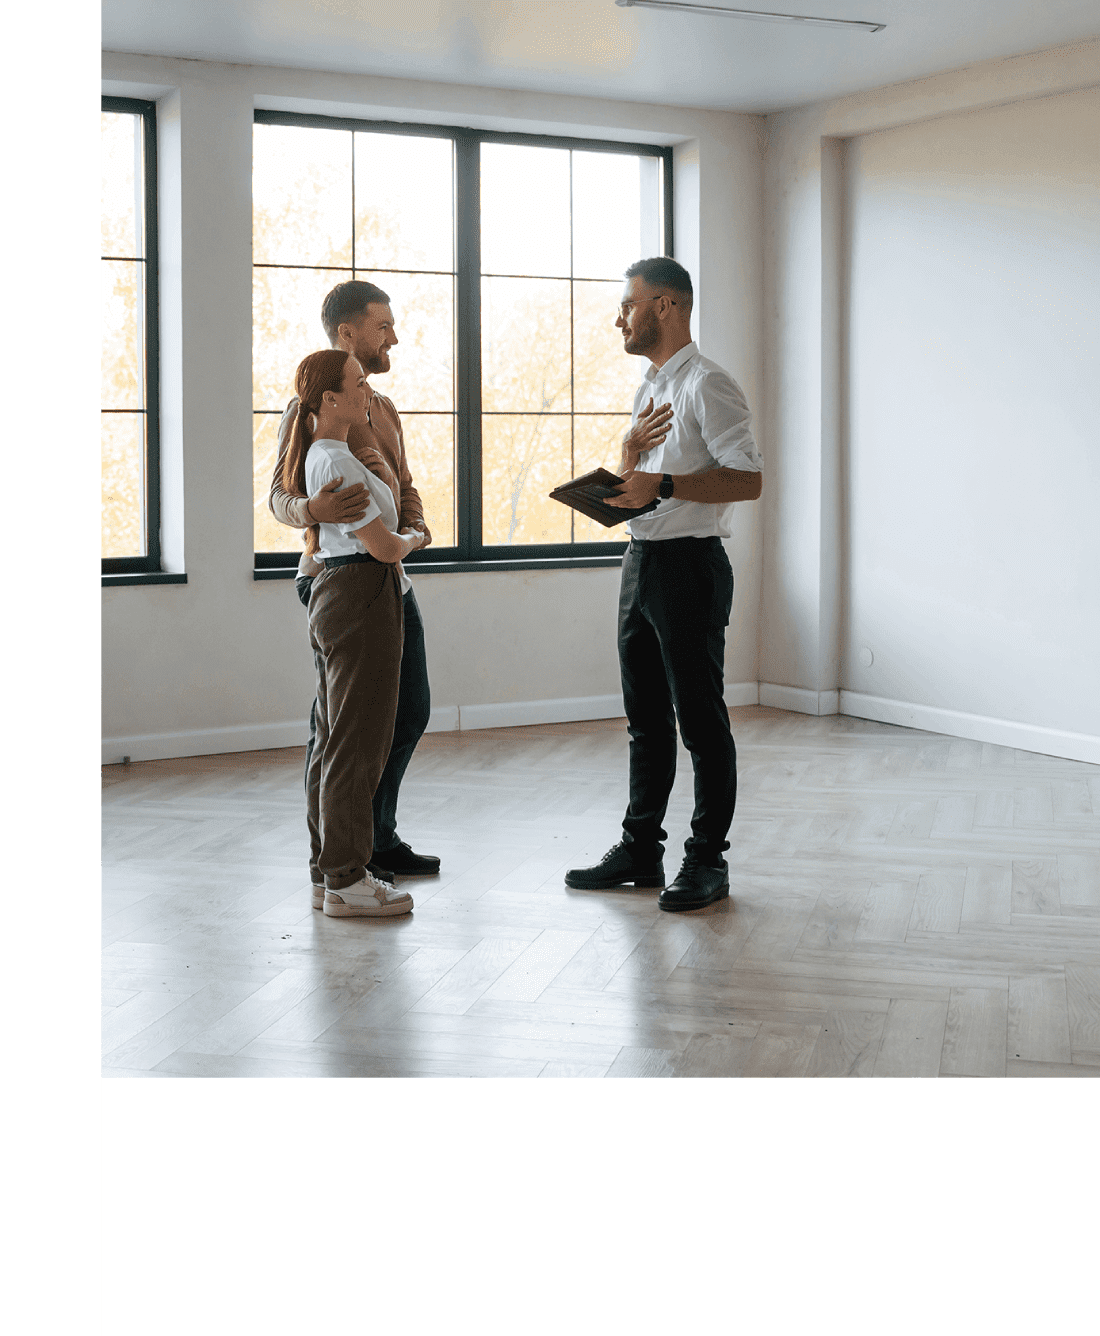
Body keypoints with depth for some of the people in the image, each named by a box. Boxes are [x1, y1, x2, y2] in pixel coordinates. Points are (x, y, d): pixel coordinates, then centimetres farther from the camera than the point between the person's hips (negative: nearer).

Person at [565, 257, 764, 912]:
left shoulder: (709, 385, -11)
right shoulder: (650, 388, 18)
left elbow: (748, 479, -19)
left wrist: (663, 483, -24)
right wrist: (630, 452, 1)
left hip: (690, 564, -9)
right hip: (641, 559, 9)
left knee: (700, 717, -3)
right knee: (646, 717, 14)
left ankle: (708, 859, 5)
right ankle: (641, 847, 23)